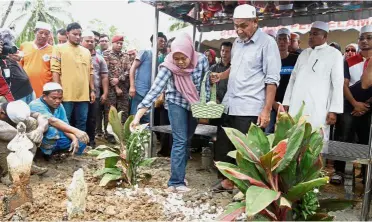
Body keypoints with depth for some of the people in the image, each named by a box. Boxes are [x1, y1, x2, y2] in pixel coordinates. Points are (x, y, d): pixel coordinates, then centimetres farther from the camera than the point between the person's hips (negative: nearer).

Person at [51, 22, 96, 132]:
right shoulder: (59, 48, 2)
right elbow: (55, 71, -4)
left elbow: (90, 72, 17)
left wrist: (92, 90, 12)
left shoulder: (86, 51, 17)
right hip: (66, 94, -4)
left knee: (82, 123, 10)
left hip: (83, 95, 5)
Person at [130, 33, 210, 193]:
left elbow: (205, 84, -4)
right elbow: (155, 90, -34)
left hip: (195, 104, 4)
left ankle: (179, 174, 30)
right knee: (180, 141, -11)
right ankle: (176, 182, -4)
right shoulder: (168, 66, -26)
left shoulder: (202, 60, -19)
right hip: (177, 103, -4)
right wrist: (138, 116, -41)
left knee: (186, 140, 13)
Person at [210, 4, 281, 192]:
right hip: (229, 105, 8)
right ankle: (227, 181, 33)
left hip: (250, 109, -8)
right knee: (222, 146, 15)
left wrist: (266, 110, -18)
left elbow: (272, 80, -13)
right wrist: (221, 76, 9)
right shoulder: (237, 42, 14)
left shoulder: (267, 43, -8)